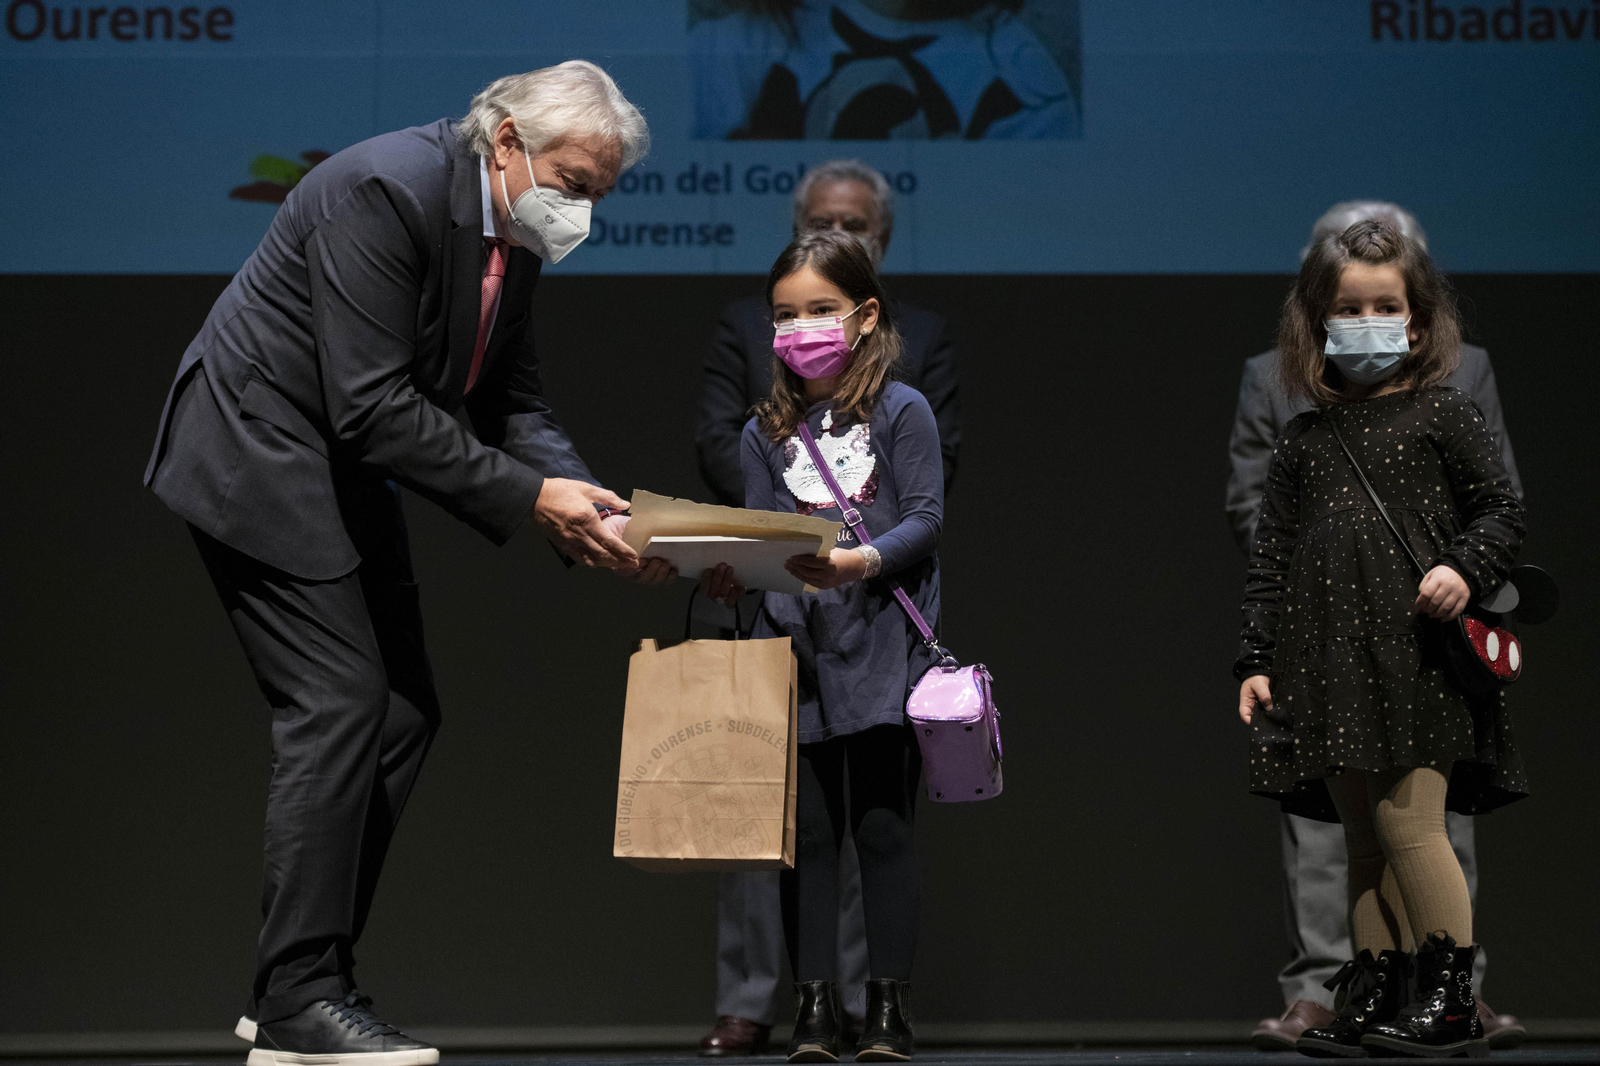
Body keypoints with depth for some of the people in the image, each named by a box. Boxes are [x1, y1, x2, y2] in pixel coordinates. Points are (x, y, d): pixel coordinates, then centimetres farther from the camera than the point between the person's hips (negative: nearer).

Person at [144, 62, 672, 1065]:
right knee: (341, 707, -14)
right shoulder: (389, 190, -24)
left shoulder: (514, 232, 4)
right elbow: (372, 406, -28)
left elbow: (514, 404, 8)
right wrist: (529, 497, -27)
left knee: (405, 713, 7)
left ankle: (297, 981, 14)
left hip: (344, 472, 10)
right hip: (260, 459, -10)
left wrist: (590, 499, -10)